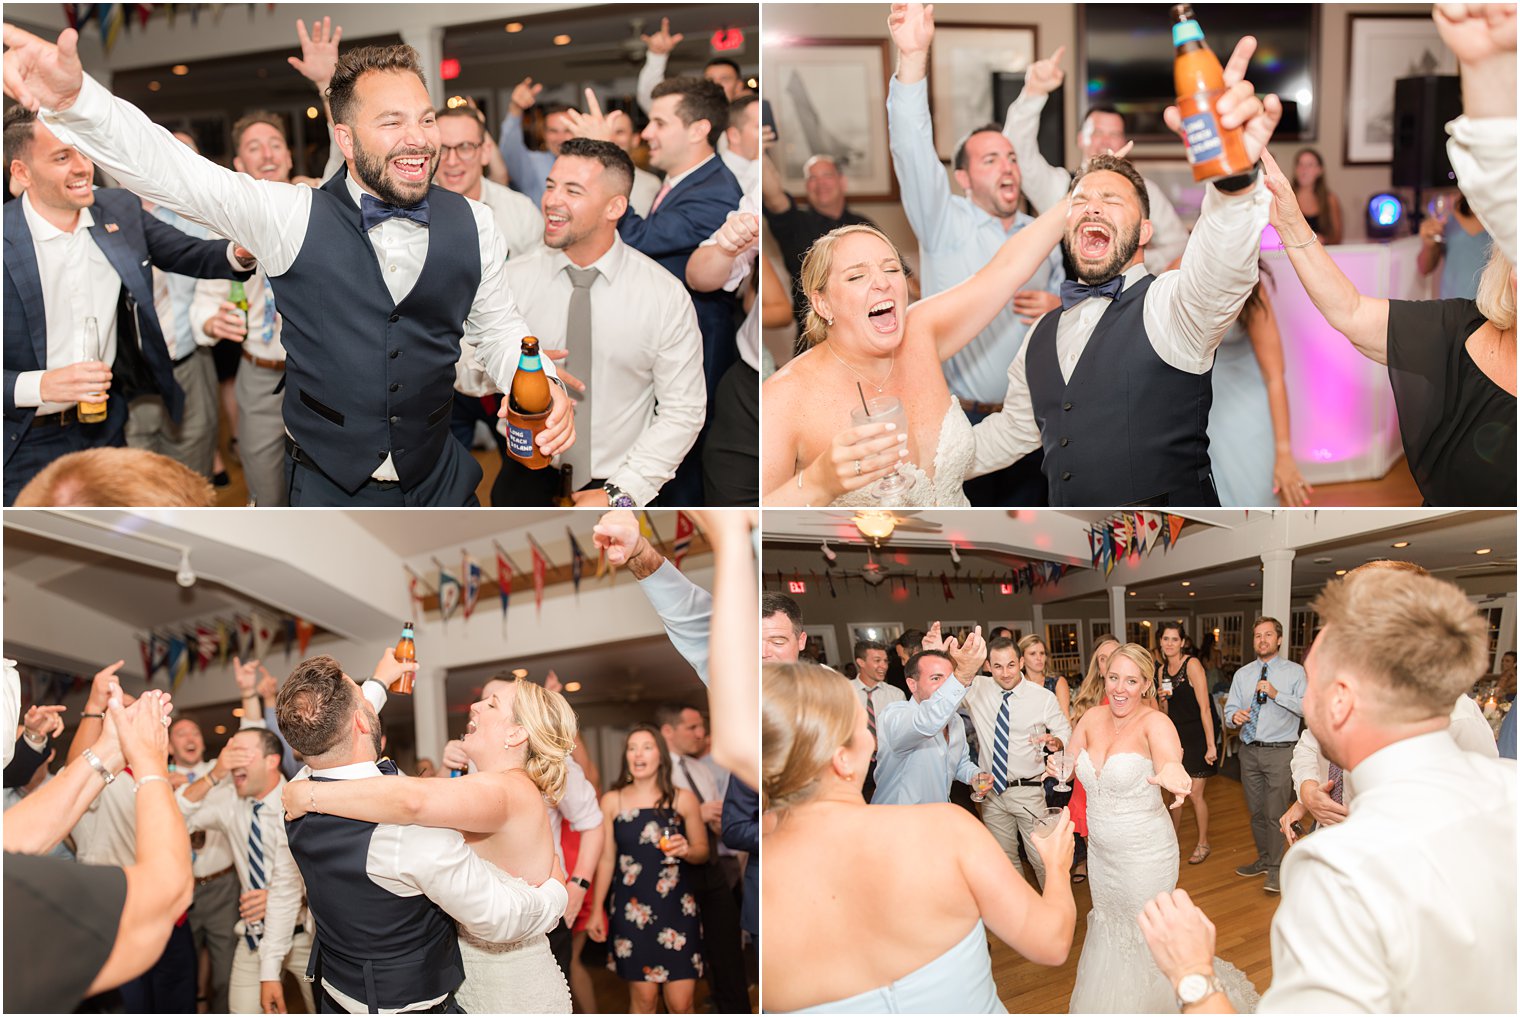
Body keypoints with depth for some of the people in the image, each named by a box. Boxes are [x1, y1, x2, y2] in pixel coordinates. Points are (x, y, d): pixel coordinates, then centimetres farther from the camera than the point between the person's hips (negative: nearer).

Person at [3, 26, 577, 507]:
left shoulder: (471, 225, -1)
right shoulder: (292, 218, -9)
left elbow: (498, 327, 10)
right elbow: (169, 171, -19)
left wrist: (541, 387, -12)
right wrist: (73, 97, -36)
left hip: (438, 483, 2)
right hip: (325, 487, -2)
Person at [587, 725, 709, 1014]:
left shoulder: (683, 799, 2)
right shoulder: (612, 801, 3)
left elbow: (703, 851, 8)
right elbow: (606, 859, 7)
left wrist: (686, 850, -14)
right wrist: (597, 911, 6)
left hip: (677, 909, 0)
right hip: (632, 911, 0)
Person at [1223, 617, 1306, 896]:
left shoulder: (1295, 672, -2)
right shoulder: (1242, 675, 10)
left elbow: (1308, 707, -14)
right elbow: (1229, 710, 9)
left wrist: (1277, 694, -23)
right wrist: (1234, 716, -15)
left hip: (1280, 751, -5)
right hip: (1249, 750, 5)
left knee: (1276, 812, -6)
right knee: (1256, 811, 15)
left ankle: (1275, 868, 5)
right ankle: (1264, 859, 31)